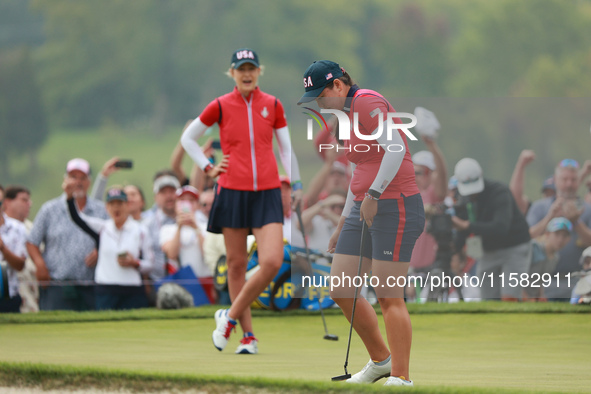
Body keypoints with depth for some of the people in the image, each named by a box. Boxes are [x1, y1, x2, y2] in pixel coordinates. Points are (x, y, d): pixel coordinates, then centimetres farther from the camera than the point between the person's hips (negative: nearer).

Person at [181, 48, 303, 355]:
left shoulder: (273, 105, 6)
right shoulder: (221, 107, 1)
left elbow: (286, 148, 14)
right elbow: (187, 138, 13)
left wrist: (296, 184, 10)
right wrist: (208, 169, 4)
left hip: (267, 194, 1)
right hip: (232, 193, -1)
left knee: (272, 262, -13)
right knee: (237, 264, 2)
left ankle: (230, 317, 6)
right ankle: (247, 336, 13)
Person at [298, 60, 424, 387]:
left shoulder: (366, 102, -12)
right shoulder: (349, 114, 17)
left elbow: (396, 148, -26)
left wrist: (373, 195, -23)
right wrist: (345, 221, 24)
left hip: (395, 208, -10)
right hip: (364, 210, 10)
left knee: (389, 298, -7)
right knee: (341, 291, 8)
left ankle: (400, 377, 0)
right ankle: (380, 360, 22)